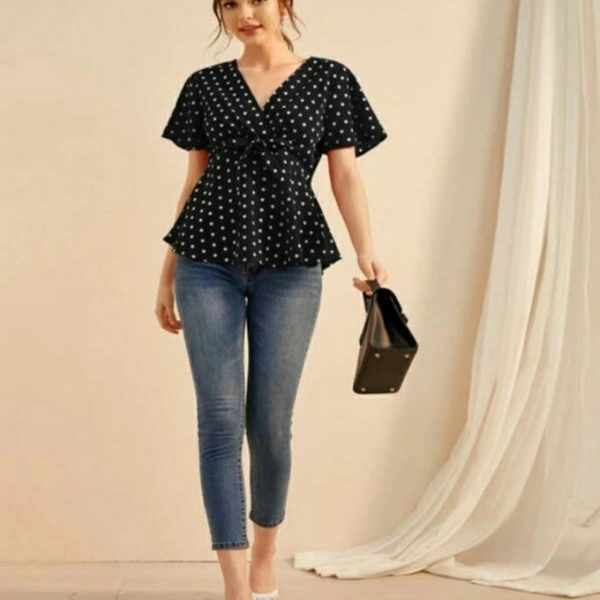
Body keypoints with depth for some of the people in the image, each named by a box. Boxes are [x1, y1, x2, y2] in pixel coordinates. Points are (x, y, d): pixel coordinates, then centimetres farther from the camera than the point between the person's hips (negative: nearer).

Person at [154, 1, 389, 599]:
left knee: (270, 423, 3)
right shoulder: (205, 85, 11)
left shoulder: (329, 79, 7)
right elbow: (194, 181, 14)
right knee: (219, 419, -5)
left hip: (290, 267, -1)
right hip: (209, 264, 2)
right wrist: (167, 273, 13)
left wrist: (367, 252, -14)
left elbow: (346, 176, 2)